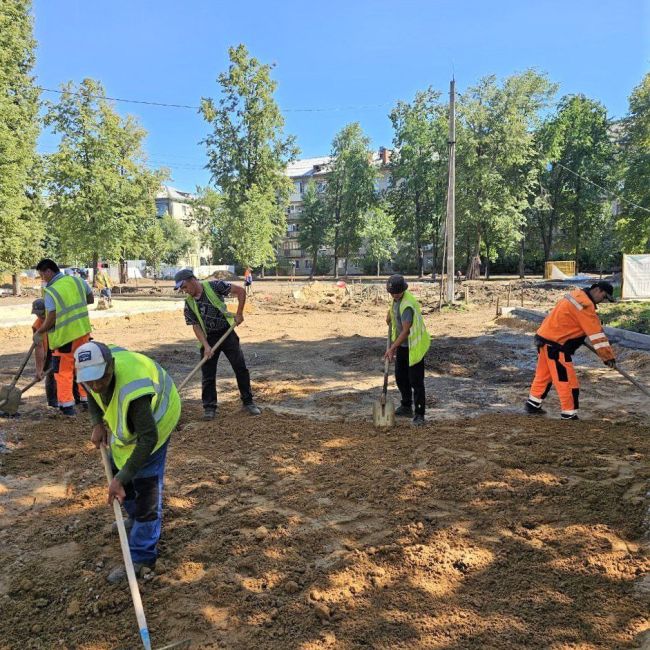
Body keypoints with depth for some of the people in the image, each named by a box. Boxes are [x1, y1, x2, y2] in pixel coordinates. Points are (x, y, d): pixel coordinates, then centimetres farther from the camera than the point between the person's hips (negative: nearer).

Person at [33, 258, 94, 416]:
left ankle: (67, 406, 8)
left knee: (63, 371, 6)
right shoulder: (77, 280, 1)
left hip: (65, 336, -6)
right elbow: (91, 300, 14)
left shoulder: (50, 291, -15)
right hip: (83, 332, 6)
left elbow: (51, 320, -15)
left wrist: (38, 333, 0)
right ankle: (87, 401, 25)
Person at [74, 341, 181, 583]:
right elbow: (92, 393, 4)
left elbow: (148, 438, -39)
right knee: (118, 467, 21)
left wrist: (121, 478, -38)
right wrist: (97, 424, -8)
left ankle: (141, 557, -1)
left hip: (155, 418, -8)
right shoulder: (95, 367, -23)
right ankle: (136, 519, 46)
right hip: (126, 421, 8)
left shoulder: (133, 391, -45)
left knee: (146, 483, -12)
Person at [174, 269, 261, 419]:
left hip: (227, 333, -2)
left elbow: (241, 291, -11)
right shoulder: (188, 303, -3)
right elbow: (196, 326, -2)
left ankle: (248, 402, 15)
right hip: (208, 338, 2)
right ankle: (209, 407, 15)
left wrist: (239, 314, -14)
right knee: (208, 374, 2)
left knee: (241, 368, 1)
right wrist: (206, 346, -13)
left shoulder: (214, 286, -14)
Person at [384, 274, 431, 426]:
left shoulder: (408, 305, -27)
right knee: (400, 377, 18)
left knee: (416, 381, -5)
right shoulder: (397, 298, 2)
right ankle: (406, 407, 33)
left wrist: (392, 348, -31)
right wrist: (390, 314, 16)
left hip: (414, 346, -9)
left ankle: (419, 415, 4)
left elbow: (406, 331, -30)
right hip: (402, 345, 9)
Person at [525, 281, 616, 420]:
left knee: (544, 375, 20)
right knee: (568, 381, -3)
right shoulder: (585, 305, -19)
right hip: (555, 346, -10)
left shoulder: (578, 295, 12)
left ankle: (533, 405, 31)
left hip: (545, 338, 10)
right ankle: (569, 415, 4)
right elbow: (596, 333, -19)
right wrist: (608, 356, -16)